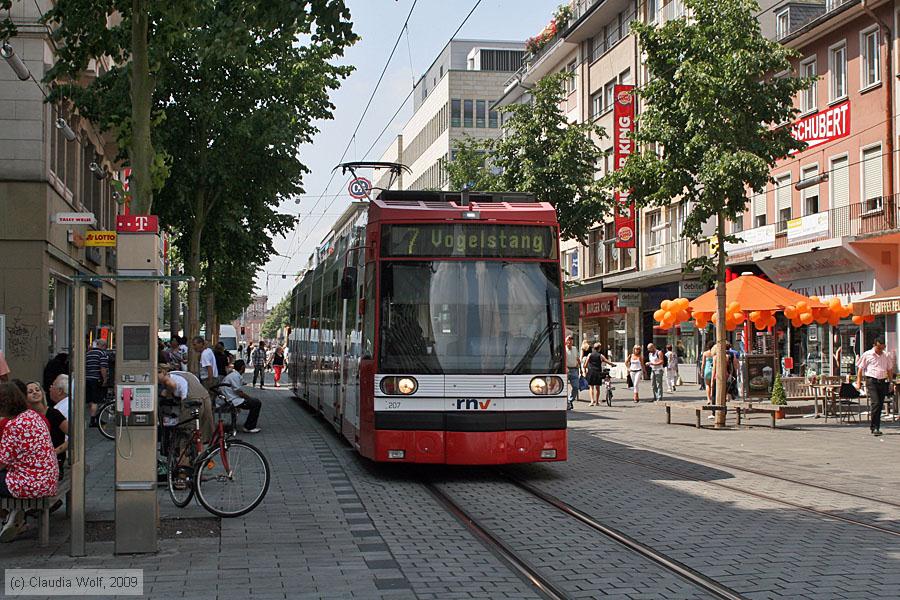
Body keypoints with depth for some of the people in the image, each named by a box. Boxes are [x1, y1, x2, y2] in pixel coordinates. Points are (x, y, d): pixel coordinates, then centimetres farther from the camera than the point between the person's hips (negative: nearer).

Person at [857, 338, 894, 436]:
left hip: (883, 381, 4)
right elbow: (860, 369, 4)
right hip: (871, 380, -4)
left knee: (880, 405, 6)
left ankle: (876, 427, 15)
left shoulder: (886, 356, 12)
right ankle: (874, 427, -14)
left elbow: (890, 370, 19)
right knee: (875, 403, -16)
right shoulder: (867, 355, 2)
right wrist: (859, 382, -2)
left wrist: (890, 382, 12)